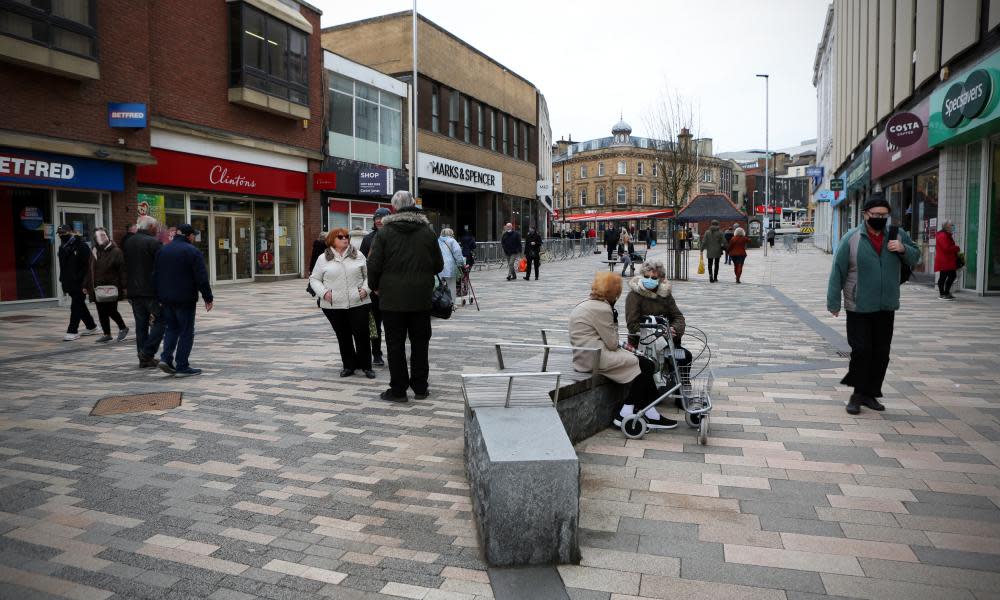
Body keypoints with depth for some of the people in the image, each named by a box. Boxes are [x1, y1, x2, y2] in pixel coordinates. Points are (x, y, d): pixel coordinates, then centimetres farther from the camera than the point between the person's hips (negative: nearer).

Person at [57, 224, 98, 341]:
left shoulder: (82, 247, -11)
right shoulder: (62, 248, 13)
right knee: (80, 306, 15)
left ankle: (72, 331, -3)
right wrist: (63, 280, 14)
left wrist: (84, 284, -20)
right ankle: (91, 327, 26)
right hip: (69, 283, 8)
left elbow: (86, 267, -15)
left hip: (79, 284, -8)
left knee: (76, 306, -6)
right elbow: (63, 266, 21)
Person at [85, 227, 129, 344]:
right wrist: (87, 286, 16)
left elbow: (122, 270, -9)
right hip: (97, 289, 6)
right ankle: (107, 334, 17)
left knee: (111, 311, -5)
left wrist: (124, 287, -14)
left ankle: (123, 328, 18)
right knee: (101, 312, 8)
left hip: (111, 288, -6)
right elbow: (90, 271, 19)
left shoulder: (116, 251, -6)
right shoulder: (94, 252, 13)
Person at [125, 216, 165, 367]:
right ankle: (147, 353, -6)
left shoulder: (128, 243, 11)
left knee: (141, 324, 10)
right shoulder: (154, 243, -11)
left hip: (134, 291, 7)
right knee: (159, 321, 3)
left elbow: (126, 268, 16)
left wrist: (129, 289, 21)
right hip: (151, 291, -7)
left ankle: (144, 358, 13)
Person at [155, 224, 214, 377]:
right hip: (185, 299, -6)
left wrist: (159, 297, 19)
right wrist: (208, 298, -6)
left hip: (166, 299, 6)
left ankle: (166, 358, 3)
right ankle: (182, 367, 2)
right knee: (186, 332, 1)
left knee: (171, 328, 18)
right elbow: (201, 278, -13)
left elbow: (155, 275, 14)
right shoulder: (192, 252, -10)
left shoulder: (162, 250, 10)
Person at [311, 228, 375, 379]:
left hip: (358, 304, 0)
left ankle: (366, 366, 13)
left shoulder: (358, 255, 7)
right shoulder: (323, 259, 5)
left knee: (362, 335, -1)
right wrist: (323, 292, -8)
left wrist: (366, 289, -5)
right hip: (333, 306, 0)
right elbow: (314, 279, 8)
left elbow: (368, 275, 11)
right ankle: (349, 366, 23)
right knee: (343, 337, 9)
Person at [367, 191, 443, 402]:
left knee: (395, 345, 5)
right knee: (420, 343, 12)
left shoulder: (385, 232, -5)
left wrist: (375, 286, 9)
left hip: (392, 299, -2)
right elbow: (439, 266, 6)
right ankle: (420, 387, 18)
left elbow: (373, 264, -8)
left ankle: (398, 389, 9)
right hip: (421, 299, 3)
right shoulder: (428, 232, 3)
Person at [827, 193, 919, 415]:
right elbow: (838, 272, -6)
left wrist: (903, 249, -9)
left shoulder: (897, 235, 5)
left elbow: (915, 257, 15)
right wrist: (834, 303, -9)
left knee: (881, 353, 8)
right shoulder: (852, 238, -6)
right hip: (858, 308, -4)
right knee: (861, 351, -4)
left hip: (886, 308, 4)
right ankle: (858, 394, 11)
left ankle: (870, 394, 21)